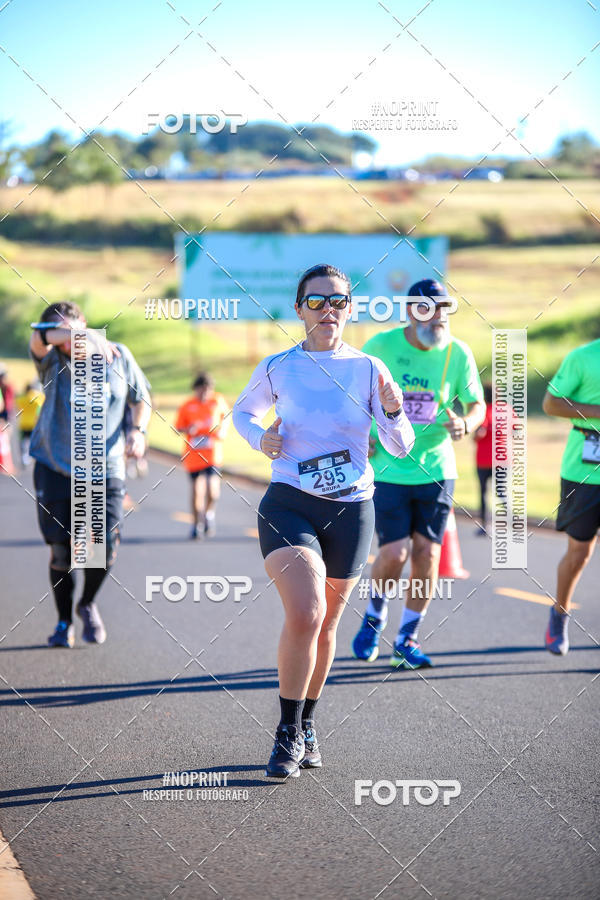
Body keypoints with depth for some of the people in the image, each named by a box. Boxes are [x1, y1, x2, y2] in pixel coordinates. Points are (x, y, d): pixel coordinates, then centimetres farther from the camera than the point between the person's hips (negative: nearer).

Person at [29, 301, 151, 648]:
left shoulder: (120, 356, 0)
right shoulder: (52, 359, -6)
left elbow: (140, 398, 13)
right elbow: (39, 337, -29)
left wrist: (139, 430, -5)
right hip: (55, 469, -1)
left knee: (106, 548, -6)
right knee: (61, 550, 0)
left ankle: (88, 604, 24)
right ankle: (65, 622, 19)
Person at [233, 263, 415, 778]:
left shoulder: (368, 370, 0)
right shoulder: (277, 368, 0)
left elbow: (401, 447, 0)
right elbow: (243, 411, 20)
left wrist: (393, 411, -20)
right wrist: (260, 438, -1)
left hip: (351, 509, 2)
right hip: (289, 504, -2)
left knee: (325, 626, 12)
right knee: (304, 615, -21)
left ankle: (307, 725, 33)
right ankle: (288, 734, -6)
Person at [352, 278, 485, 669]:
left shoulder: (457, 353, -3)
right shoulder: (381, 346, -9)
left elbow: (477, 404, 4)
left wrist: (464, 425, -18)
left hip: (436, 469, 2)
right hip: (388, 470, -2)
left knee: (427, 554, 0)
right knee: (394, 553, -9)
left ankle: (407, 640, 15)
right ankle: (375, 615, 22)